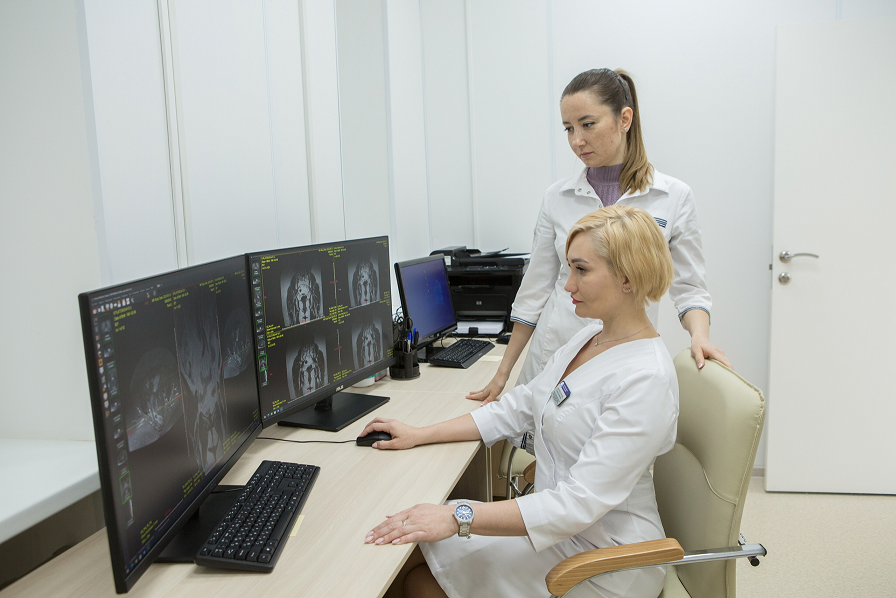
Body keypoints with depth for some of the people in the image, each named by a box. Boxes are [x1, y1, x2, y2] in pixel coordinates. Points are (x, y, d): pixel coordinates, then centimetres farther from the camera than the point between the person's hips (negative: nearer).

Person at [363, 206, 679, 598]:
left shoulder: (646, 379, -26)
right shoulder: (590, 337, 4)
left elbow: (579, 503, -30)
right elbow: (519, 408, 7)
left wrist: (458, 517, -33)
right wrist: (420, 435, 3)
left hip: (602, 560, -7)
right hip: (559, 525, 8)